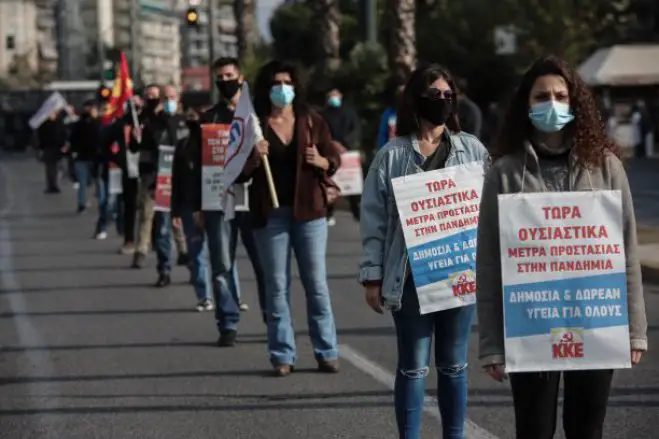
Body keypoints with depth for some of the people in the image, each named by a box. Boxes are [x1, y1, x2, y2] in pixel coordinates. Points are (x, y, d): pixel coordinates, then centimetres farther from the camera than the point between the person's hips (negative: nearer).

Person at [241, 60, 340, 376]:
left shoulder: (312, 121, 6)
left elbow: (334, 160, 9)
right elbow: (240, 173, 2)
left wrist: (320, 160, -12)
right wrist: (254, 158, -18)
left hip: (308, 210, 1)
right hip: (270, 214, -1)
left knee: (316, 283, 2)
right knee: (276, 286, 2)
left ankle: (327, 352, 7)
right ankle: (282, 355, 6)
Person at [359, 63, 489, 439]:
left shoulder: (473, 150, 6)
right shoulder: (393, 155, 0)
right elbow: (375, 218, 1)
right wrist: (373, 276, -4)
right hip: (411, 274, -2)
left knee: (454, 364, 11)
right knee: (413, 365, 4)